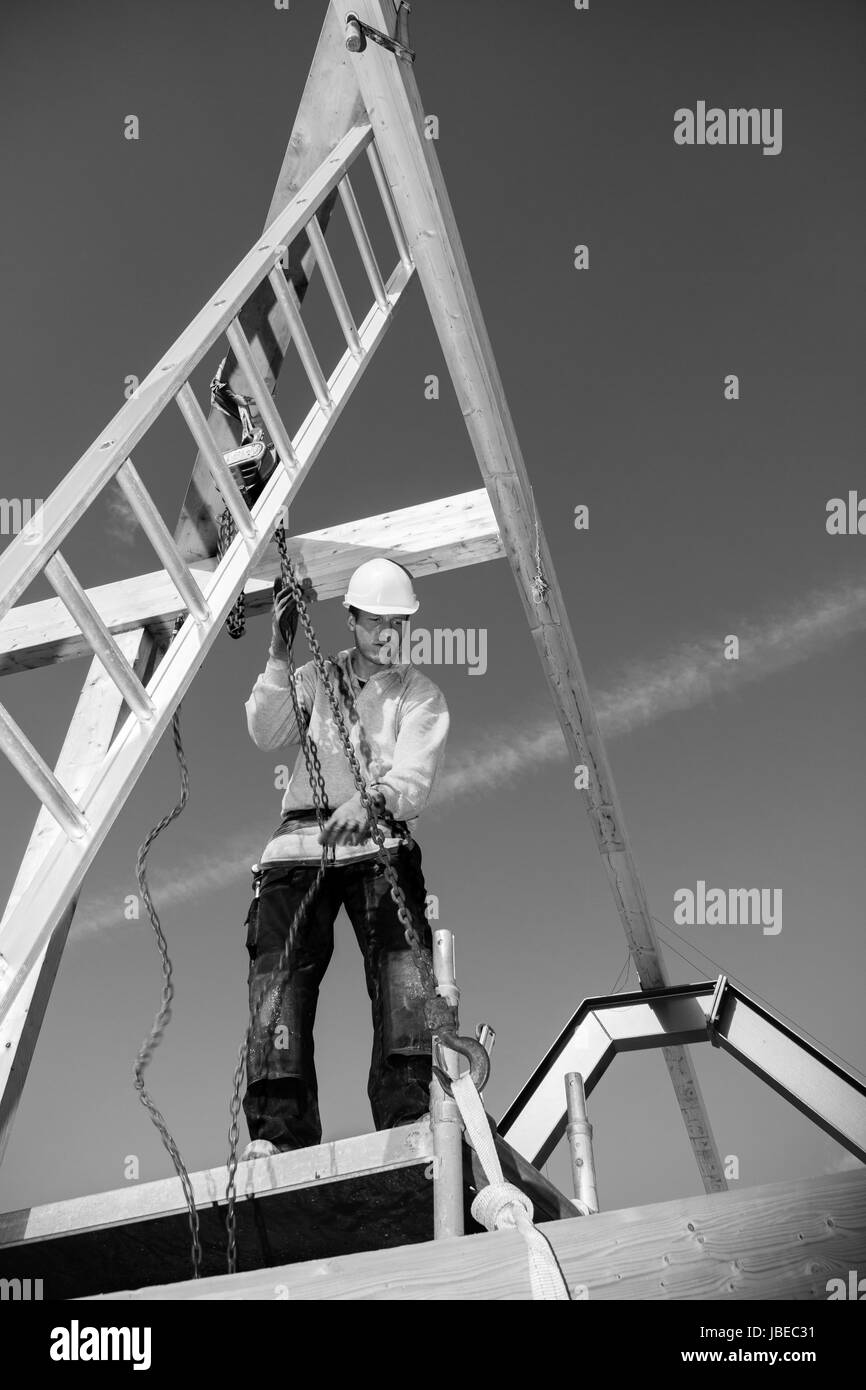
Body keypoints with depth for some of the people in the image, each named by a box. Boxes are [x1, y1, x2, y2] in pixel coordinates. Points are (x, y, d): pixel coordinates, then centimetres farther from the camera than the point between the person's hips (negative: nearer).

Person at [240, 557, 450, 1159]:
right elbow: (268, 734, 3)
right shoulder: (316, 678, 20)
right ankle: (278, 1130, -17)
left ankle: (412, 1112, -24)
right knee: (282, 967, -14)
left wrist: (371, 798, -28)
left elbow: (414, 777, -6)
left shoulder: (421, 694, 11)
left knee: (402, 962, -22)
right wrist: (279, 656, -7)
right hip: (303, 837, 2)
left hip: (379, 840, -1)